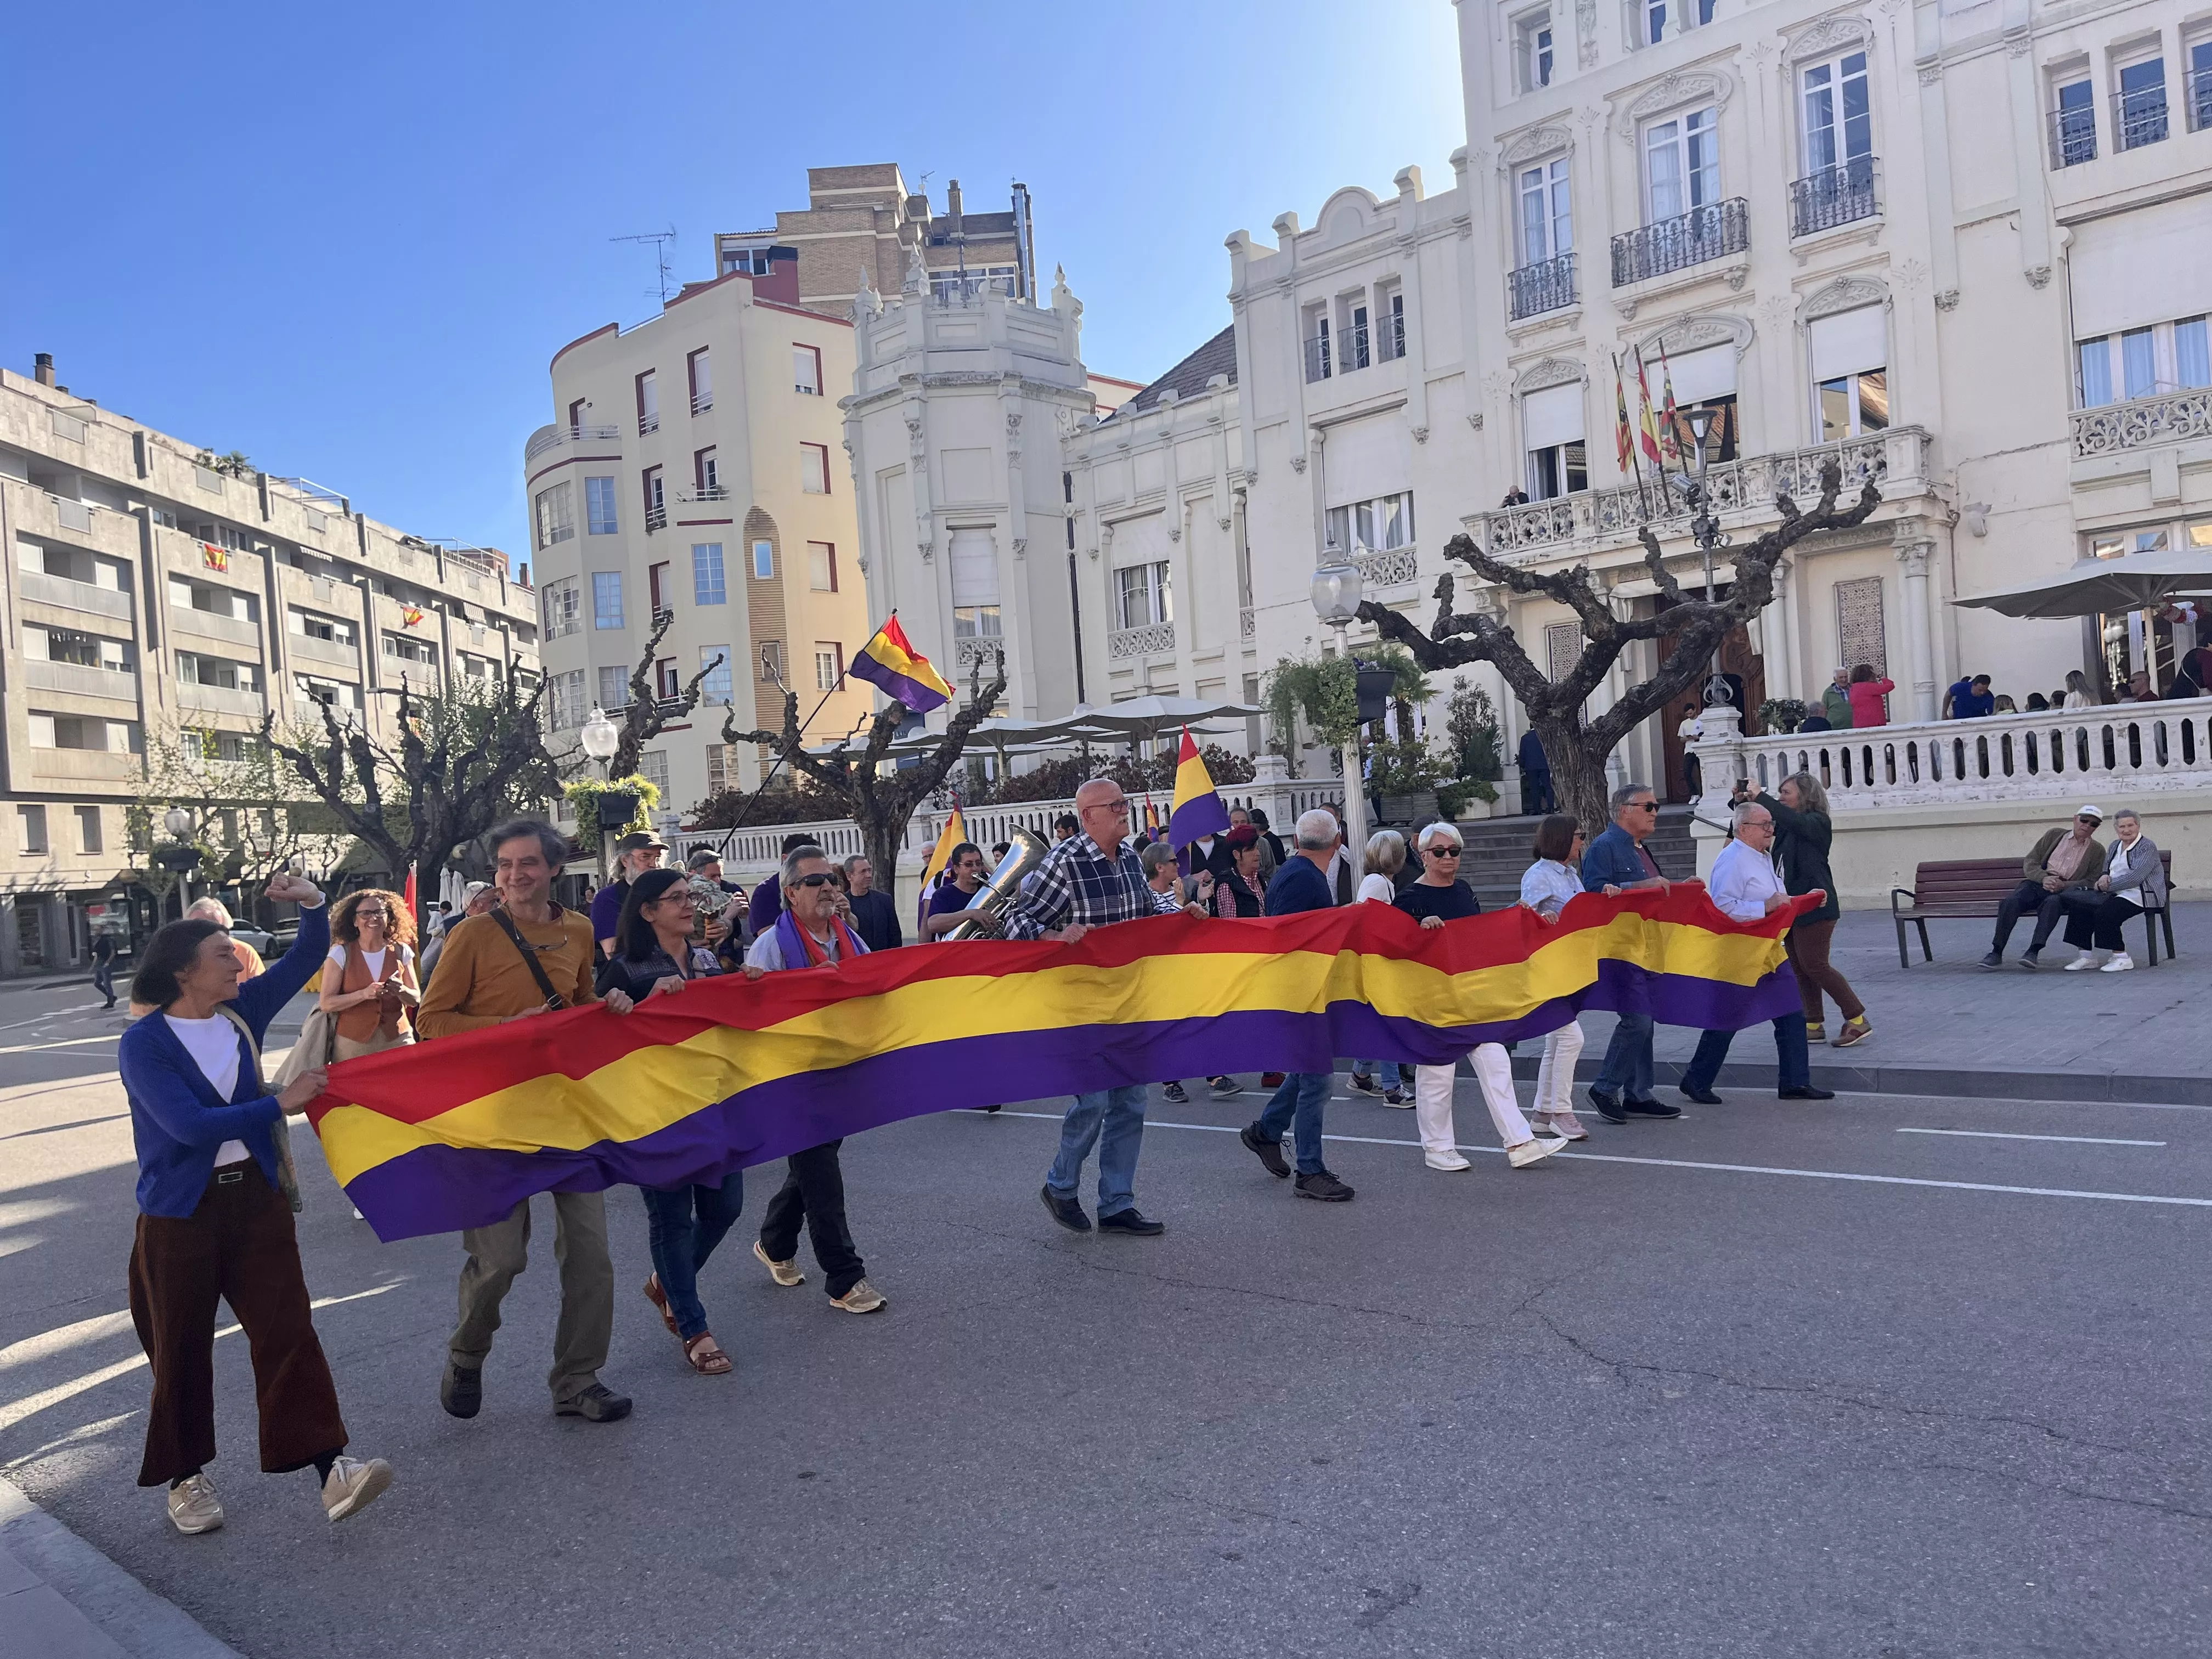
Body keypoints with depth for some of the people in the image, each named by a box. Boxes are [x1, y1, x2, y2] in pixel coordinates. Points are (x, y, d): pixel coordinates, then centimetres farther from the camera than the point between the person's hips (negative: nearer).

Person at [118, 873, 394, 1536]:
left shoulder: (242, 1011, 2)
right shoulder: (143, 1043, -13)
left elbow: (308, 957, 6)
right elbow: (190, 1126, -23)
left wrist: (311, 903, -13)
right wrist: (282, 1103, -18)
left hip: (254, 1196, 4)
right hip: (179, 1213, -4)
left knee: (287, 1329, -3)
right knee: (182, 1348, 10)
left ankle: (330, 1468, -6)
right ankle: (185, 1475, 29)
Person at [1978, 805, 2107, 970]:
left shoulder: (2097, 850, 15)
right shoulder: (2054, 835, 19)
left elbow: (2091, 882, 5)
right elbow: (2029, 862, 12)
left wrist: (2063, 885, -12)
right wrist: (2044, 878, -9)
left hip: (2067, 889, -2)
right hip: (2038, 883, 2)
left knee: (2052, 902, -38)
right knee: (2010, 902, -29)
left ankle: (2034, 952, -42)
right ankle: (1996, 953, -30)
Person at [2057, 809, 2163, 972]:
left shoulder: (2147, 847, -6)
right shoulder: (2115, 846, 19)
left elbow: (2136, 877, -18)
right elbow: (2105, 871, 22)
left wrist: (2107, 885, -16)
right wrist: (2104, 877, -3)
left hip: (2138, 896, -8)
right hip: (2116, 893, 8)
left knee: (2104, 913, -31)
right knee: (2079, 905, -15)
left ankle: (2122, 958, -17)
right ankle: (2087, 956, -11)